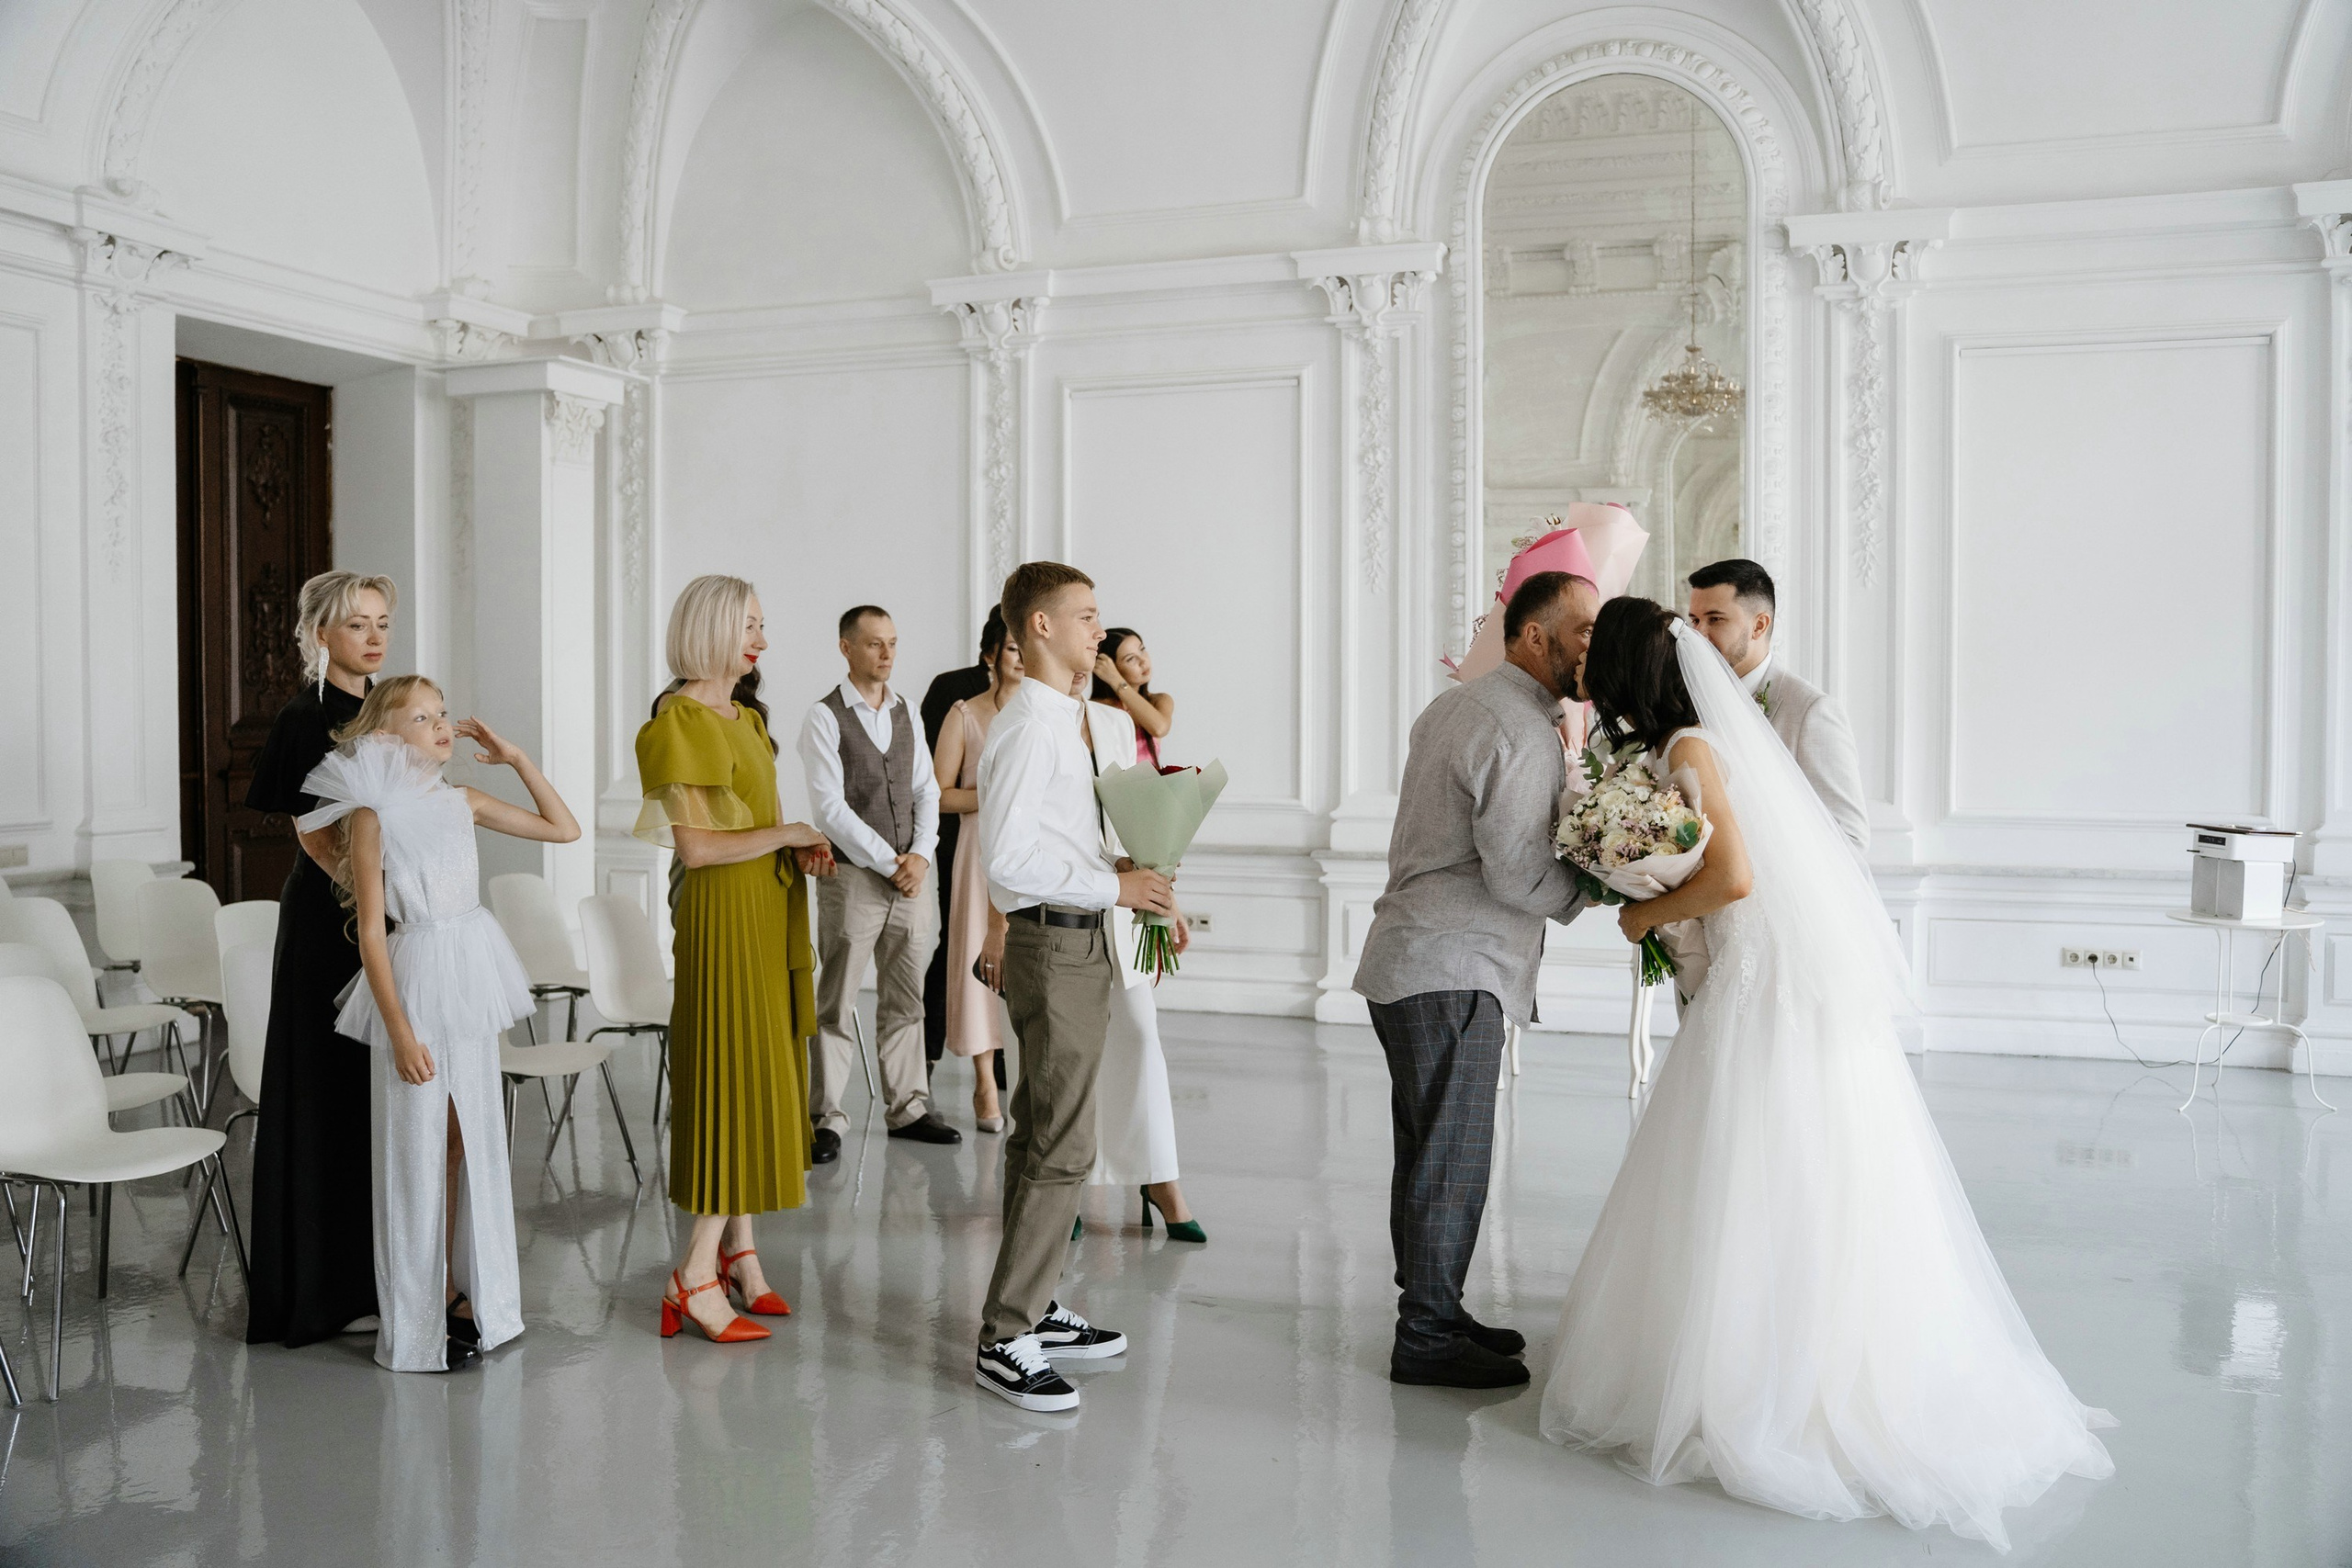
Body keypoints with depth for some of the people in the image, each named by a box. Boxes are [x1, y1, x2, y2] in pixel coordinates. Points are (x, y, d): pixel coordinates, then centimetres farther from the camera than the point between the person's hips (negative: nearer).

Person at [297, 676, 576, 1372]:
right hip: (415, 980, -6)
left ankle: (462, 1290, 25)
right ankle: (417, 1320, 15)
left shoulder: (462, 801, 7)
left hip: (472, 980, 6)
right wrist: (400, 1031, -15)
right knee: (418, 1150, 3)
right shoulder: (372, 814, -9)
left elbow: (564, 829, 12)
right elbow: (371, 933, -11)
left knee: (473, 1142, 11)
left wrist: (517, 759, 5)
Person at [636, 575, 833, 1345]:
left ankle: (741, 1252, 18)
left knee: (762, 1077, 10)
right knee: (733, 1076, -8)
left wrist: (799, 849, 3)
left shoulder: (744, 719, 16)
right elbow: (697, 845, -18)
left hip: (768, 913, 9)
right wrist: (785, 834, -11)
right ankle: (695, 1277, -2)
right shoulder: (680, 720, -12)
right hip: (724, 916, -9)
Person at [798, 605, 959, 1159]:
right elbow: (830, 807, -13)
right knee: (837, 1004, -2)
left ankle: (907, 1108, 20)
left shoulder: (906, 713, 12)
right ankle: (827, 1119, 6)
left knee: (906, 999, 11)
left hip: (909, 874, 6)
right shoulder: (824, 717, -7)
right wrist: (890, 864, -13)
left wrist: (921, 855, -3)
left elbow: (926, 790, 12)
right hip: (852, 876, -6)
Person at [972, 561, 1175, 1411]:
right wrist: (1112, 885, -21)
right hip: (1055, 946, -11)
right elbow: (1008, 859, -25)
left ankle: (1032, 1309, 29)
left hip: (1070, 941, 11)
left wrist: (1118, 870, 9)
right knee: (1062, 1147, -8)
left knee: (1040, 1135, 17)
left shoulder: (1060, 721, 14)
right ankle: (1004, 1341, -1)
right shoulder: (1028, 728, -18)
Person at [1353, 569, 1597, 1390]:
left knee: (1432, 1151, 16)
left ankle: (1433, 1311, 26)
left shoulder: (1454, 705, 16)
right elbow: (1516, 871, -21)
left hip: (1419, 958, 10)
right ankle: (1427, 1338, 6)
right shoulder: (1522, 734, -16)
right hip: (1451, 971, -10)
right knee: (1451, 1156, -2)